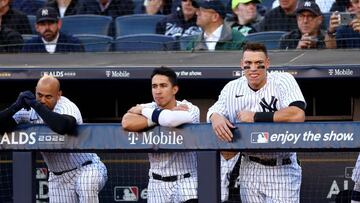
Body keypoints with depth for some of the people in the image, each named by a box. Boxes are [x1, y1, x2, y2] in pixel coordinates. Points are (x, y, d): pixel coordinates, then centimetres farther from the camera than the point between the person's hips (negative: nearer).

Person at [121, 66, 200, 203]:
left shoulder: (190, 110, -6)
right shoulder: (147, 108, 0)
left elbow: (173, 120, -29)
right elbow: (127, 123, -22)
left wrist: (143, 111, -13)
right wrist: (167, 115, -18)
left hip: (187, 181, -2)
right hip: (158, 185, 3)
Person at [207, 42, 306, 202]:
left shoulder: (284, 81, -9)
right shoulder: (232, 88, 6)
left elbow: (298, 115, -23)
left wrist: (255, 117, -18)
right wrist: (215, 117, -13)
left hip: (282, 171, -4)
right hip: (250, 171, 4)